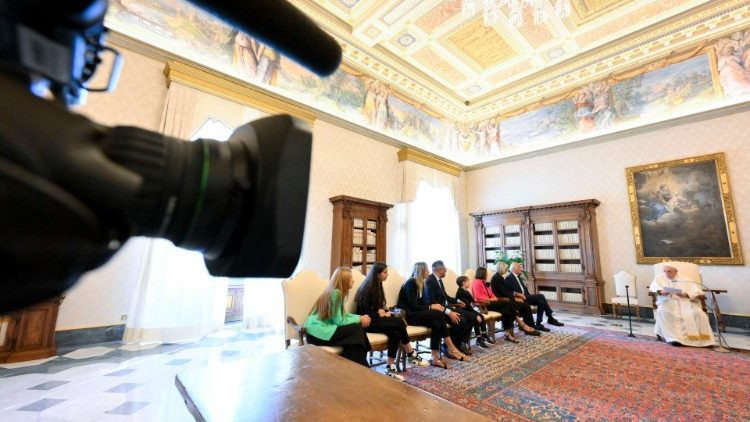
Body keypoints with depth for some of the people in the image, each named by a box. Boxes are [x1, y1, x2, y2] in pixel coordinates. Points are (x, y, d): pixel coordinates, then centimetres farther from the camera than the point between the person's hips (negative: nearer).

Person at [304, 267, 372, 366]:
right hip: (318, 332, -8)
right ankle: (360, 367, 2)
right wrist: (359, 319, -8)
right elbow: (339, 321, -19)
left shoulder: (336, 292, 8)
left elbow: (342, 315, 14)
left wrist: (359, 317, 0)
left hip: (324, 328, 8)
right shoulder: (335, 293, -19)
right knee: (357, 328, -14)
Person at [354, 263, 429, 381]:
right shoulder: (367, 289, -16)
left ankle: (391, 367, -13)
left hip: (376, 318, 8)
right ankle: (411, 354, -8)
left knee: (395, 333, -20)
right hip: (369, 322, -8)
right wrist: (380, 313, -15)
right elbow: (365, 312, -17)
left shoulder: (377, 286, 10)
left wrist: (385, 312, -5)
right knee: (399, 322, -24)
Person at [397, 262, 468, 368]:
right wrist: (431, 307, -14)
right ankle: (451, 348, -14)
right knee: (438, 314, -24)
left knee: (436, 323, -21)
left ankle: (435, 357, -20)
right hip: (408, 315, -8)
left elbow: (421, 303, 12)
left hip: (416, 313, 8)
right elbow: (413, 306, -18)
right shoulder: (411, 283, -14)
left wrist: (433, 306, -6)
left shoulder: (421, 283, 12)